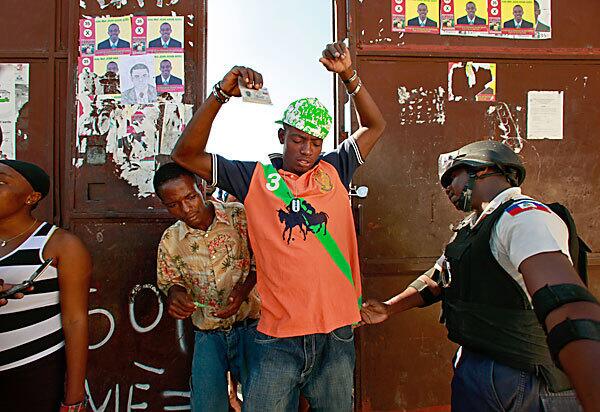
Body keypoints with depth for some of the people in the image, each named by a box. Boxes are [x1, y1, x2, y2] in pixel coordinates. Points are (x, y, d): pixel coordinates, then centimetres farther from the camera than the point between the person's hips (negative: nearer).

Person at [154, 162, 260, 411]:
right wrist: (176, 293, -12)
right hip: (208, 335, 3)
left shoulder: (240, 217, -7)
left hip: (251, 327, -2)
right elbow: (171, 282, 11)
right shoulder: (170, 240, 4)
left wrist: (243, 288, -20)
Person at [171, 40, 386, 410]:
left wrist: (349, 75, 0)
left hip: (336, 332, 3)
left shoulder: (334, 171, 7)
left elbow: (375, 126, 13)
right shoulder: (255, 177, 1)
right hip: (280, 337, -2)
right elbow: (186, 155, -3)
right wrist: (221, 93, -13)